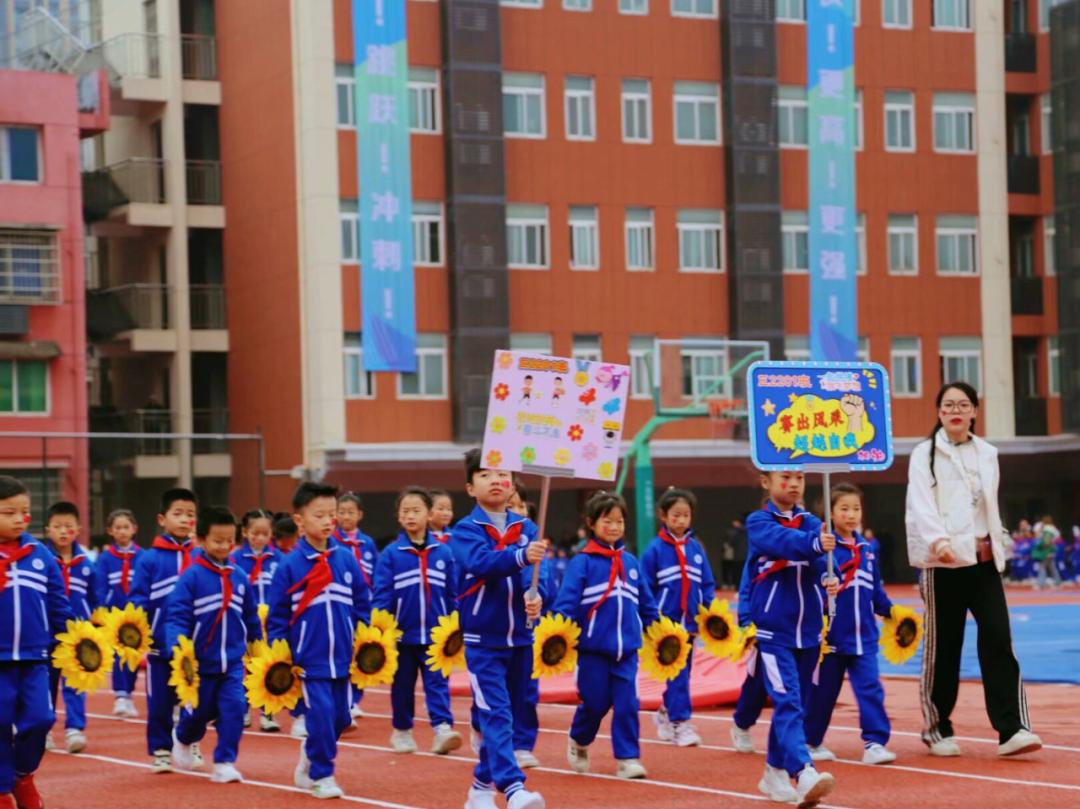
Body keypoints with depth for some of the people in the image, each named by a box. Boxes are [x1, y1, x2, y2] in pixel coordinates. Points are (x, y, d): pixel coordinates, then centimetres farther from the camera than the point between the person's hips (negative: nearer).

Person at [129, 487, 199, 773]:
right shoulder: (149, 560, -5)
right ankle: (161, 751, 18)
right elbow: (138, 601, -7)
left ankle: (190, 745, 29)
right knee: (160, 702, 5)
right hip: (160, 643, -2)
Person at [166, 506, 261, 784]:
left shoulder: (240, 578, 1)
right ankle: (183, 739, 46)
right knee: (200, 711, 13)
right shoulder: (192, 577, -13)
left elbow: (251, 617, 10)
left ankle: (224, 763, 0)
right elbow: (176, 616, -18)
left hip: (233, 662, 3)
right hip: (201, 661, -3)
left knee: (234, 709, -12)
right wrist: (178, 650, -30)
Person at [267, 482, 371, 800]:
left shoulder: (346, 559, 3)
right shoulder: (290, 565, -6)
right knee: (321, 715, -8)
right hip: (309, 658, -4)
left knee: (341, 718, 11)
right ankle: (321, 776, 9)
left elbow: (362, 604, 9)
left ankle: (309, 758, 36)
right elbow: (277, 615, -2)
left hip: (342, 657, 4)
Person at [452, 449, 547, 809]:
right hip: (482, 640, -5)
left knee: (508, 714, 12)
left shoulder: (527, 528, 6)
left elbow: (536, 568, -10)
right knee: (496, 713, -14)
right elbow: (482, 562, -25)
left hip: (520, 638, 5)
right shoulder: (465, 530, -5)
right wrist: (519, 556, -44)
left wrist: (535, 594, -32)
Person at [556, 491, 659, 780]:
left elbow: (646, 602, 15)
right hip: (593, 648, -3)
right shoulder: (582, 562, -6)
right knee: (595, 703, 4)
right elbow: (567, 600, -13)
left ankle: (628, 758, 6)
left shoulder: (630, 562, 9)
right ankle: (578, 741, 32)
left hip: (627, 648, 3)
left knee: (627, 704, -2)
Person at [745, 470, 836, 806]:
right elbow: (781, 540, -25)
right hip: (773, 630, -5)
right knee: (787, 701, -15)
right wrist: (814, 542, -44)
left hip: (808, 629, 5)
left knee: (795, 703, 12)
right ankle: (804, 775, -28)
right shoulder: (758, 522, -4)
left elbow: (823, 549, -8)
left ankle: (776, 772, 25)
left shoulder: (811, 523, 9)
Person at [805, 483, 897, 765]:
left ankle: (874, 743, -5)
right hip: (831, 635, -4)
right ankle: (811, 742, 23)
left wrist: (889, 609, 2)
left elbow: (875, 589, 14)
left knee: (870, 688, -6)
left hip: (863, 636, 4)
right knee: (823, 690, 8)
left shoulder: (867, 549, 8)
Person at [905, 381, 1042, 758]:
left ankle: (1012, 728, -12)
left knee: (998, 640, -8)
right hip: (944, 562, -4)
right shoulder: (925, 455, -2)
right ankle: (936, 727, 17)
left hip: (984, 560, 4)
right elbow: (921, 505, -15)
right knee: (943, 646, 2)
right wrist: (938, 541, -31)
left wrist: (993, 546, 16)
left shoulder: (987, 454, 13)